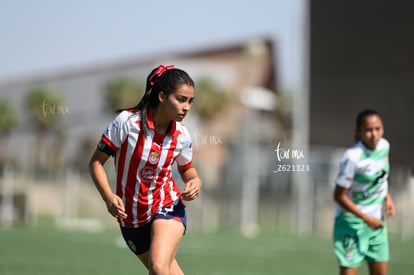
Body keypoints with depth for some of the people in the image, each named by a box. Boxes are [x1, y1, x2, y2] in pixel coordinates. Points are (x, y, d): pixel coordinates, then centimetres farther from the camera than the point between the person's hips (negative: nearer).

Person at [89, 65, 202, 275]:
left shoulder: (182, 135, -6)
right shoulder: (127, 121, -16)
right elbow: (96, 162, -9)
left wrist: (195, 182, -9)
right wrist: (108, 196, -24)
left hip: (168, 209, 0)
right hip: (131, 217, 0)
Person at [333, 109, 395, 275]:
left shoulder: (384, 146, -4)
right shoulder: (352, 157, -26)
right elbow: (339, 196, -19)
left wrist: (387, 197, 0)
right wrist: (366, 218, -19)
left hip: (377, 221, 7)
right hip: (351, 222, -7)